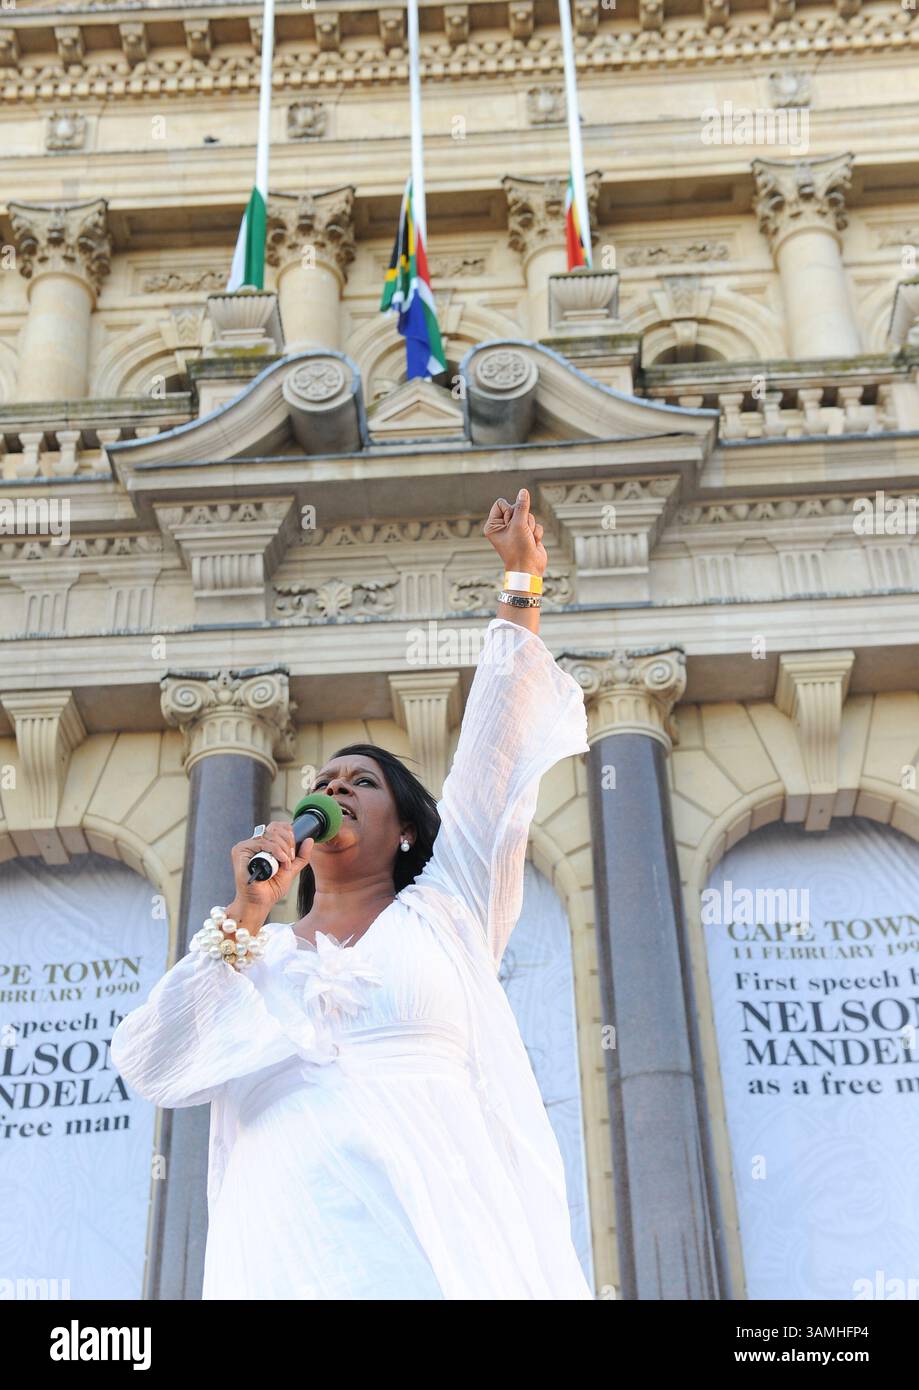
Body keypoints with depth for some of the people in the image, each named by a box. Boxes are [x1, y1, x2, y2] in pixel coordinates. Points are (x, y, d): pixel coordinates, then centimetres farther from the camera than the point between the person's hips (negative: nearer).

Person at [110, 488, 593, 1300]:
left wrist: (523, 580, 15)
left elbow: (498, 742, 12)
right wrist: (248, 913, 1)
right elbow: (153, 1070, 4)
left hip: (441, 1242, -1)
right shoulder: (256, 952, 19)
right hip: (284, 1252, 1)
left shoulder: (447, 913, 14)